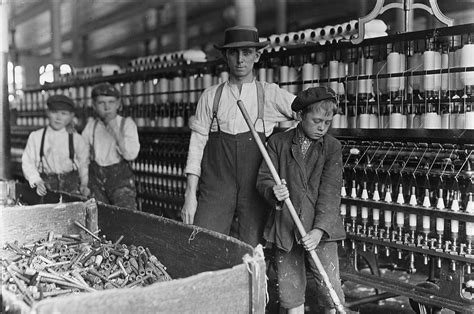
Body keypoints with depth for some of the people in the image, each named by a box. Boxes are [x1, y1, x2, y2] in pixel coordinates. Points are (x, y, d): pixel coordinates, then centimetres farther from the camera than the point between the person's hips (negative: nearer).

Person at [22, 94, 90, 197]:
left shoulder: (76, 138, 3)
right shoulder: (35, 137, 4)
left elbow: (83, 163, 10)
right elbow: (28, 162, 3)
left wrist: (84, 184, 0)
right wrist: (37, 182, -10)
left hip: (70, 185, 0)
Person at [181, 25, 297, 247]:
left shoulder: (270, 95, 5)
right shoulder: (210, 97, 7)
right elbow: (197, 145, 6)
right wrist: (190, 195, 0)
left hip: (255, 192, 0)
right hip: (215, 189, 1)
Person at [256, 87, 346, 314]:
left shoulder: (332, 147, 1)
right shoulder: (278, 142, 2)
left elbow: (330, 191, -7)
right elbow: (263, 178, 1)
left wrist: (320, 229, -19)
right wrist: (273, 192, -24)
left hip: (320, 229, 0)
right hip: (284, 227, 1)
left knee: (331, 292, -2)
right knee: (290, 291, 8)